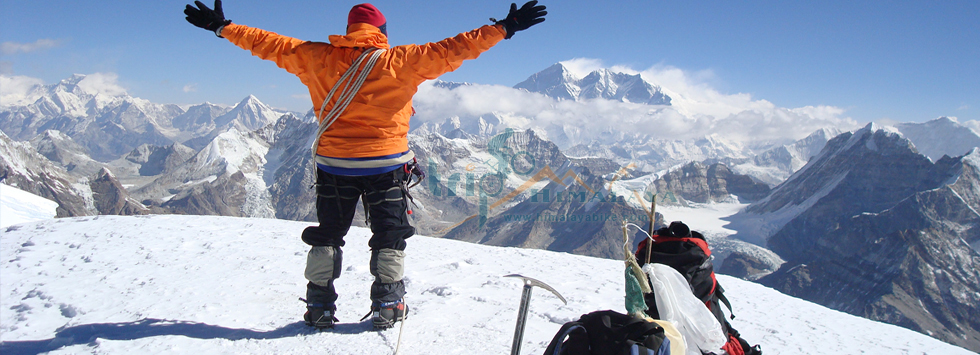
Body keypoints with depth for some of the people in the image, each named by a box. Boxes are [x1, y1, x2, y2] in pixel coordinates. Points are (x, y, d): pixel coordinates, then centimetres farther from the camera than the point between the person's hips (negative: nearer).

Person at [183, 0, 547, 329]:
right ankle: (387, 306, 11)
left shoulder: (318, 58, 1)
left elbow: (271, 44, 8)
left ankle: (320, 307, 17)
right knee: (389, 236, 12)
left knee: (327, 235, 16)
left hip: (333, 165, 3)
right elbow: (450, 50, -8)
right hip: (386, 164, -2)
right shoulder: (401, 61, -7)